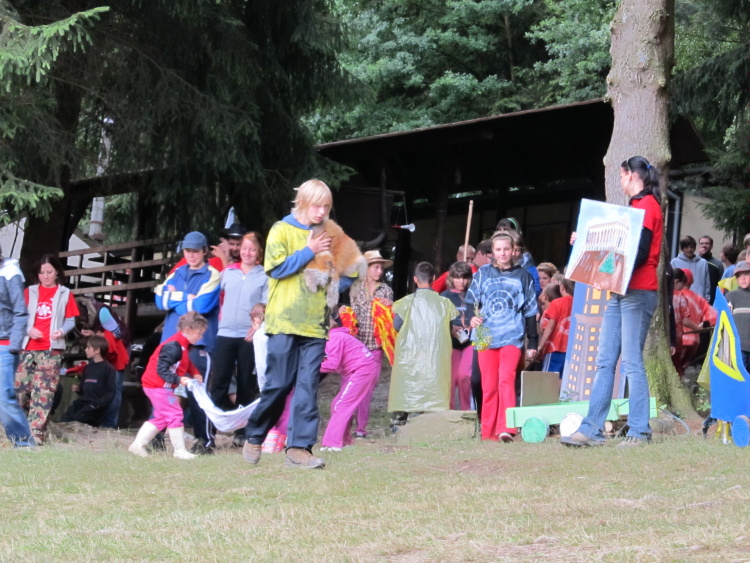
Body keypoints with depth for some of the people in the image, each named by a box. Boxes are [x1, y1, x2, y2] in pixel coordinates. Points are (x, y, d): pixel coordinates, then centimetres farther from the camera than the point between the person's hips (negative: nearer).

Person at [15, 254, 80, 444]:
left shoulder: (65, 294, 9)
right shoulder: (29, 292, 12)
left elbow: (70, 320, 7)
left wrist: (63, 330, -14)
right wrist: (28, 330, -10)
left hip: (52, 350, -1)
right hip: (28, 347, 1)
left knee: (44, 392, -6)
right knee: (20, 387, -5)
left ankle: (36, 433, -6)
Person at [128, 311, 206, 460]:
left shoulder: (183, 345, 8)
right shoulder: (173, 347, -24)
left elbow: (185, 363, 21)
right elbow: (162, 369, -28)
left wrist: (195, 373, 4)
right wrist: (179, 379, -34)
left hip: (156, 386, 11)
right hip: (158, 386, -11)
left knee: (160, 418, 17)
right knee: (174, 415, -7)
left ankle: (138, 444, 18)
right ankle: (180, 450, -1)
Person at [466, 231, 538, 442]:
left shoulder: (523, 276, 9)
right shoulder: (483, 274, 10)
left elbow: (530, 311, 12)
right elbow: (471, 302, 11)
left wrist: (532, 343, 10)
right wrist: (472, 317, -12)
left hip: (512, 336, -2)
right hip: (486, 336, 2)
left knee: (506, 380, -18)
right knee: (489, 385, 2)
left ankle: (506, 429, -24)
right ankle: (488, 432, 8)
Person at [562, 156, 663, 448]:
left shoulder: (647, 205, -8)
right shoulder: (637, 206, 21)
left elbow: (641, 252, -17)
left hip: (638, 292, -10)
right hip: (620, 292, 10)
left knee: (631, 362, -9)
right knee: (605, 361, 4)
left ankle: (639, 432, -5)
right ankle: (591, 429, 2)